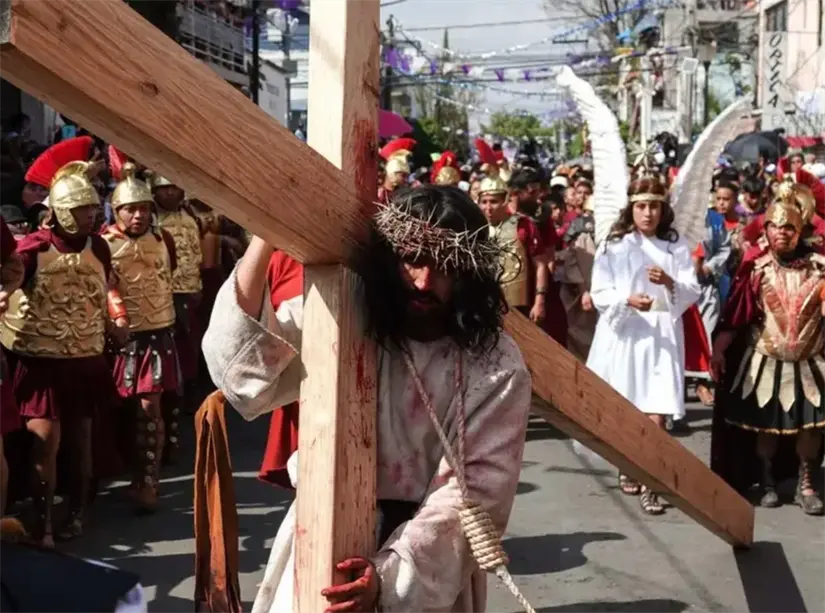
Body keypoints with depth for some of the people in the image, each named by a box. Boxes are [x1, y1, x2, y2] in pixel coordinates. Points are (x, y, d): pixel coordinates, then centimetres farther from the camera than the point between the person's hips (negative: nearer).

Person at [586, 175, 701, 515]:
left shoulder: (676, 245, 5)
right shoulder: (614, 244, 0)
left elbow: (692, 293, 1)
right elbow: (599, 293, -4)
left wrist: (669, 282, -19)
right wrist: (628, 300, -21)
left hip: (662, 334, 0)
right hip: (623, 333, 0)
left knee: (656, 414, -7)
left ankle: (649, 484, 2)